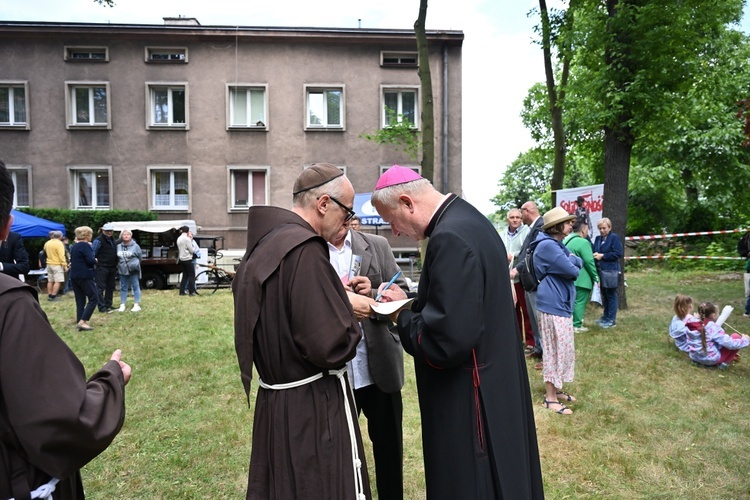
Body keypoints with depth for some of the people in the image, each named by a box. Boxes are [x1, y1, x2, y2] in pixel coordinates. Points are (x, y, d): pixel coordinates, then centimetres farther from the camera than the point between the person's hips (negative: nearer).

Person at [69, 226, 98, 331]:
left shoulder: (74, 246, 15)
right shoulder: (85, 245, -11)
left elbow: (73, 260, 20)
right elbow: (91, 260, -20)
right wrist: (95, 261, 2)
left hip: (74, 276, 8)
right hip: (86, 276, -8)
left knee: (80, 301, 10)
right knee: (93, 299, -4)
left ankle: (79, 322, 9)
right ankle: (82, 321, -12)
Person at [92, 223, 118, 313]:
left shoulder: (113, 239, 14)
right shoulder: (99, 240, -10)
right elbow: (92, 253, -13)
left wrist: (115, 265, 16)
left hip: (112, 267, 8)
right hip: (102, 267, -8)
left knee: (110, 287, 13)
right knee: (101, 287, -4)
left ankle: (108, 305, 22)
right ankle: (101, 306, -2)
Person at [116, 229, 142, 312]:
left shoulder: (135, 246, -5)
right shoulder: (118, 246, 2)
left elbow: (140, 256, 5)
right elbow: (116, 257, 13)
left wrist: (135, 263, 5)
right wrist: (119, 265, 10)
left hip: (133, 270, -3)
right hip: (122, 270, 3)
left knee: (135, 286, 1)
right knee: (123, 287, 10)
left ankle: (137, 305, 6)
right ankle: (122, 305, 16)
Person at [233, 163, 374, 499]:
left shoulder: (263, 244, 5)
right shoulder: (305, 249, -23)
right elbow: (331, 347, -26)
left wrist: (338, 298, 8)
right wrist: (349, 311, -6)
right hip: (314, 411, -8)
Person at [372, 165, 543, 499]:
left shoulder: (450, 237, -26)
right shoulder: (467, 219, 5)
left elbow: (444, 342, -29)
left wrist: (402, 317, -12)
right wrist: (411, 303, 4)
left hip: (471, 402, -10)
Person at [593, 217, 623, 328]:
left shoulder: (615, 238, -6)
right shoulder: (598, 239, 12)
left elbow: (618, 253, -14)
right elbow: (594, 251, 15)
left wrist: (602, 256, -15)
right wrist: (595, 255, -8)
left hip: (611, 271, -6)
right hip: (600, 270, 6)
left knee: (611, 295, 1)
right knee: (604, 295, 15)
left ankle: (611, 320, 7)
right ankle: (606, 316, 26)